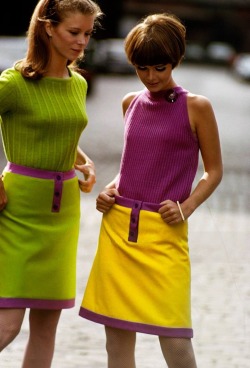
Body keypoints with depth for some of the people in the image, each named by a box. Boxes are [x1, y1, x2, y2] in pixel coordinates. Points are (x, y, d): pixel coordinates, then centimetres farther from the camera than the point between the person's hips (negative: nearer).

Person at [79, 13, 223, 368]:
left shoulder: (196, 107, -2)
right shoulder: (132, 103, 11)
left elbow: (214, 171, 2)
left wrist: (186, 208, -12)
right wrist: (111, 190, 6)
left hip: (164, 232, -4)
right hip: (118, 228, 5)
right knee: (117, 339, 4)